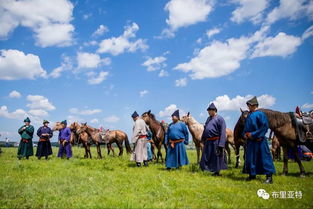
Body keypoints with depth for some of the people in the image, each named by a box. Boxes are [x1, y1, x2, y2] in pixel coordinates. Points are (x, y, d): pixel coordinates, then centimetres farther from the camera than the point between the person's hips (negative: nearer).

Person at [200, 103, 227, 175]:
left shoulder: (220, 119, -10)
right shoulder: (208, 118, 13)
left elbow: (222, 132, -15)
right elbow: (205, 129, 20)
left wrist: (221, 144, -20)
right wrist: (203, 139, 16)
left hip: (216, 142, -7)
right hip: (208, 142, 7)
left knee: (216, 158, 5)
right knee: (206, 157, 11)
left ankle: (217, 172, 19)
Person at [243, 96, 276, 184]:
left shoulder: (260, 114, -12)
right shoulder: (249, 115, 11)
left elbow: (265, 127, -17)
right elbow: (246, 126, 21)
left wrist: (253, 134, -19)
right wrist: (245, 134, 3)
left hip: (259, 140, -8)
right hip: (250, 140, 8)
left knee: (264, 157, -3)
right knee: (250, 158, 13)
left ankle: (269, 177, 5)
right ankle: (252, 175, 26)